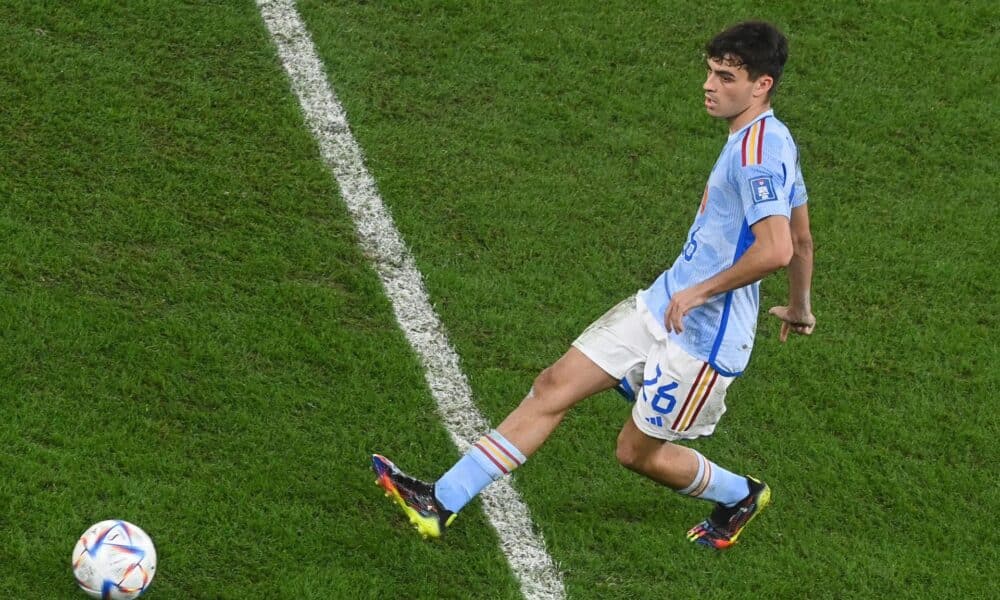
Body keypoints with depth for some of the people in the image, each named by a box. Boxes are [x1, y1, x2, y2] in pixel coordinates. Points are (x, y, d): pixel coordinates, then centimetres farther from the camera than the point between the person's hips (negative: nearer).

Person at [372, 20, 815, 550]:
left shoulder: (760, 149, -22)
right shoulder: (766, 142, 10)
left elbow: (776, 249, -34)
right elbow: (801, 241, 20)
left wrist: (700, 291, -22)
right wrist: (800, 309, 33)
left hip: (702, 338, -10)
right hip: (657, 307, 10)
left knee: (637, 452, 6)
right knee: (553, 387, 4)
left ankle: (741, 496, 34)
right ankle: (440, 504, 4)